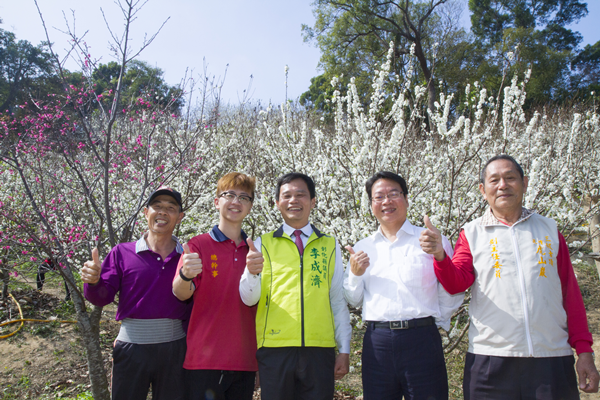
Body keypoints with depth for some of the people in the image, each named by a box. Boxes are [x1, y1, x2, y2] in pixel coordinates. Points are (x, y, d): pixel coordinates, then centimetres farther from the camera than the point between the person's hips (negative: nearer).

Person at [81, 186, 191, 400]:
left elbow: (195, 304, 4)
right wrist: (93, 282, -20)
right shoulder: (122, 252, 1)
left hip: (173, 348, 1)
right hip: (131, 348, 0)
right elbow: (102, 297, -3)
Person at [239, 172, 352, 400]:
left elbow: (338, 300, 10)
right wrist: (251, 272, -21)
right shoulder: (263, 244, 6)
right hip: (274, 348, 0)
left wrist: (344, 350, 8)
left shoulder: (330, 245, 9)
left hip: (319, 349, 1)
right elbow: (249, 298, 0)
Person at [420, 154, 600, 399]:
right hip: (490, 361, -1)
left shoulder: (549, 229, 11)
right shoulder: (472, 233, 7)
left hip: (553, 360, 2)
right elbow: (457, 283, -3)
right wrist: (440, 256, -23)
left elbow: (571, 294, 10)